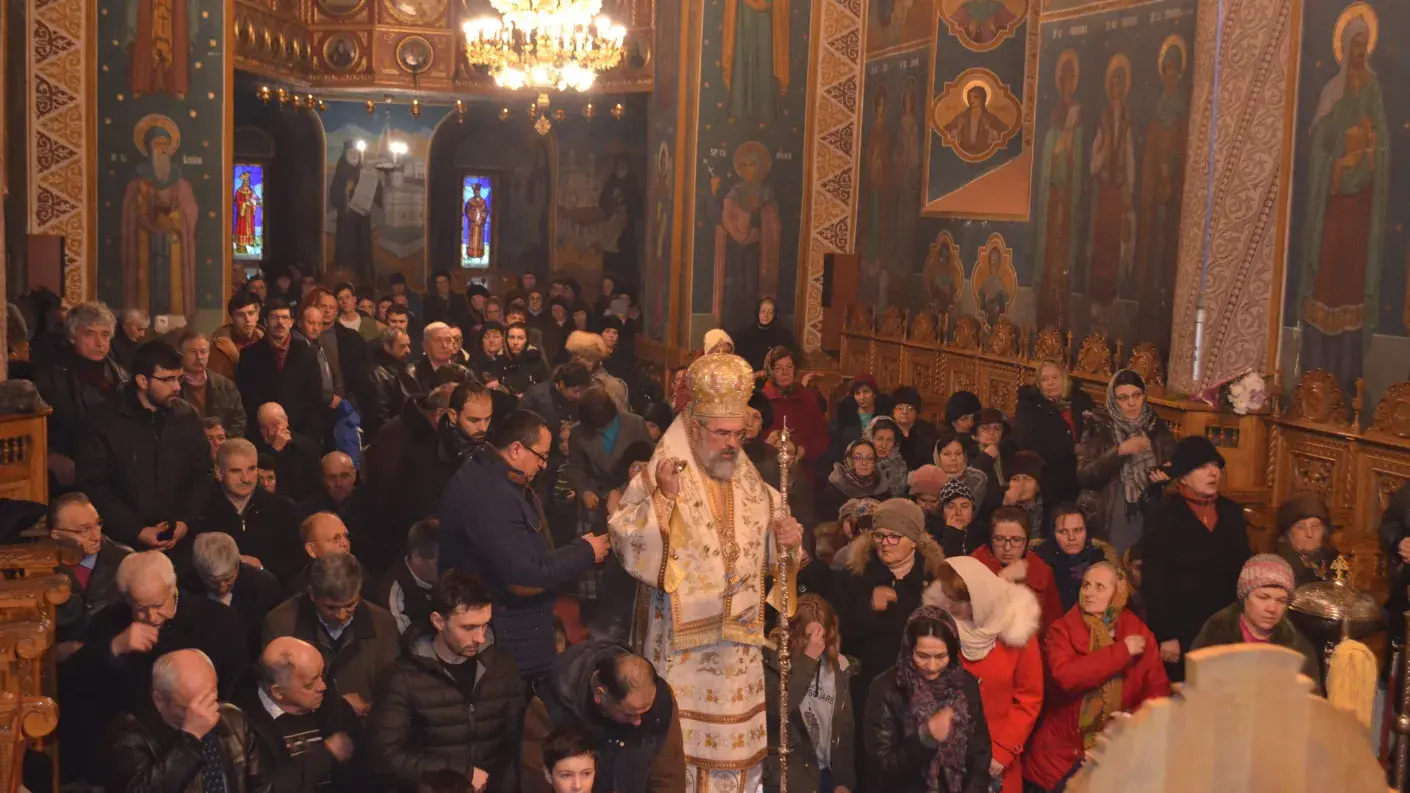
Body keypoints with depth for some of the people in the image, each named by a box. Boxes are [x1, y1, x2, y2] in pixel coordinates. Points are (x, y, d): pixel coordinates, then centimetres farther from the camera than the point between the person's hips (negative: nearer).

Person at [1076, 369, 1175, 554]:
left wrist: (1164, 475, -11)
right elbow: (1084, 476, -11)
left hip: (1148, 517, 2)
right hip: (1105, 520, -2)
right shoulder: (1098, 427, -4)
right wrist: (1119, 452, -21)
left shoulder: (1158, 427, 4)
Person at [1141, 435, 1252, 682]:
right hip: (1180, 632, -5)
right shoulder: (1165, 513, -8)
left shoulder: (1231, 511, 9)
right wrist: (1166, 635, -15)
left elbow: (1244, 570, 13)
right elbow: (1153, 580, -11)